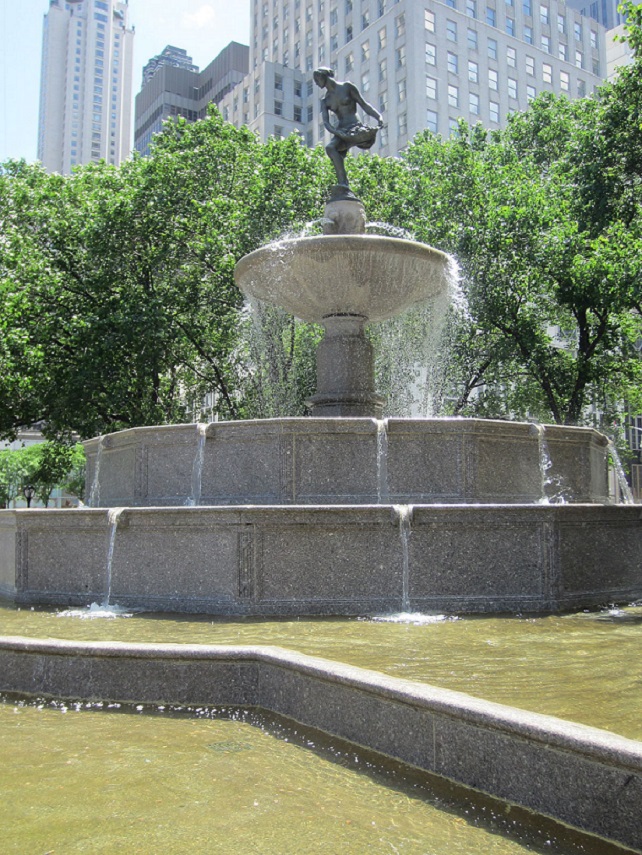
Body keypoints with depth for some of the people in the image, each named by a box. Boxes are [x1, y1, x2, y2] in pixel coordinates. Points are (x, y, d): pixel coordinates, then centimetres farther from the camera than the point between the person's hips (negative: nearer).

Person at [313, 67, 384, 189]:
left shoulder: (347, 87, 7)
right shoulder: (325, 100, 16)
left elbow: (364, 104, 8)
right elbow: (326, 123, 4)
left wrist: (378, 117, -8)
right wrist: (337, 132, -16)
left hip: (356, 129, -4)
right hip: (342, 132, 4)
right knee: (330, 148, -28)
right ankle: (343, 184, -36)